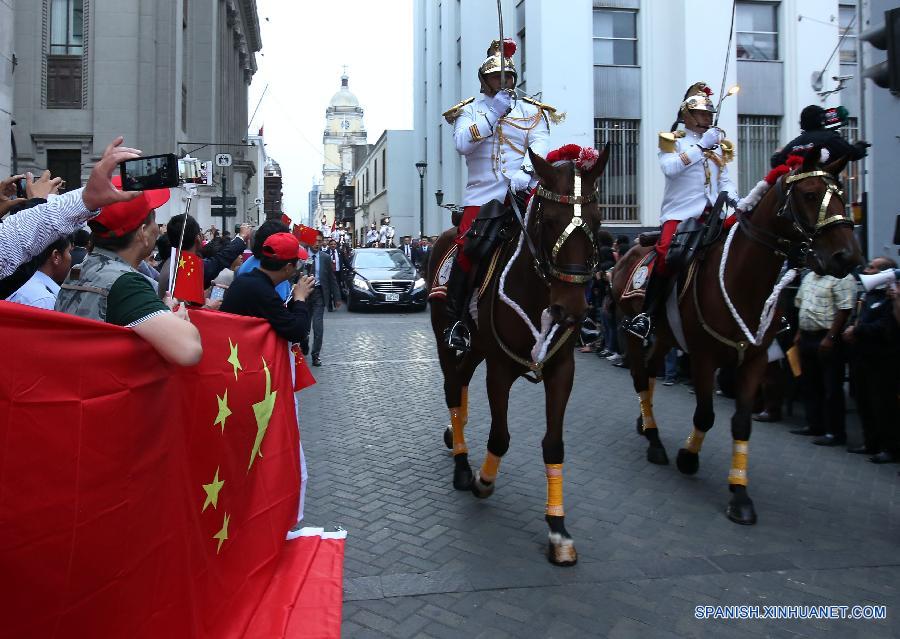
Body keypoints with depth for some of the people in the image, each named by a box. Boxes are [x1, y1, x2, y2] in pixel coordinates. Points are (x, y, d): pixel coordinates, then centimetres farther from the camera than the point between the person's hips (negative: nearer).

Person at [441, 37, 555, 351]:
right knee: (466, 248, -17)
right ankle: (455, 319, -3)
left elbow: (540, 144, -2)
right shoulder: (470, 111, 15)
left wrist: (526, 171, -22)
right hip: (482, 193, 0)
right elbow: (462, 143, -5)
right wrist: (493, 113, -12)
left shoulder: (532, 111, 16)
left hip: (523, 191, 1)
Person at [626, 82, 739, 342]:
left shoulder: (718, 144, 24)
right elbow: (670, 168, -13)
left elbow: (725, 180, 20)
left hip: (712, 213, 6)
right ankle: (646, 315, -21)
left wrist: (734, 202, 1)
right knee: (667, 254, -28)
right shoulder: (672, 140, 8)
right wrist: (701, 146, -11)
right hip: (681, 212, -5)